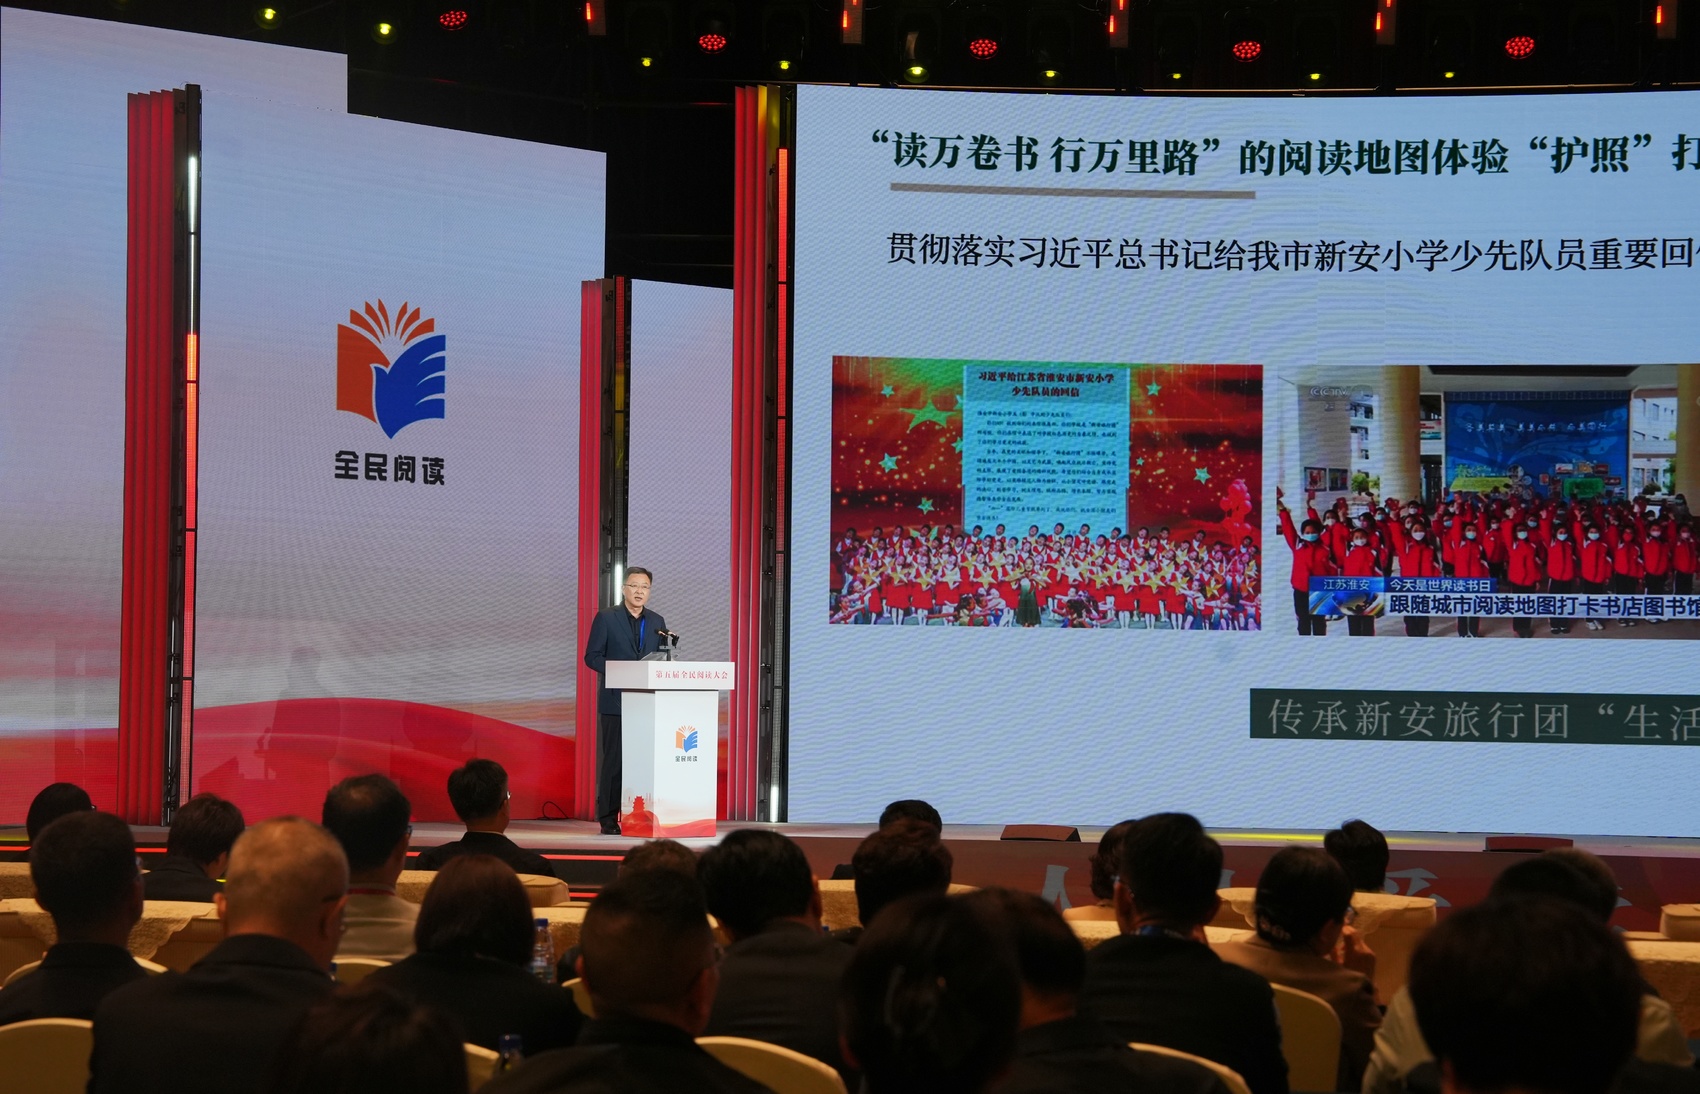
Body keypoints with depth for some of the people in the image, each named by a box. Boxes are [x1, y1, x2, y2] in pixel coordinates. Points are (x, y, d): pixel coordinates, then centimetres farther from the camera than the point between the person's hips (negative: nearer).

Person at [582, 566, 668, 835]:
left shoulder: (657, 621, 15)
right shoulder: (606, 618, 2)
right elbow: (592, 656, -2)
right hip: (615, 701, -4)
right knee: (613, 759, -3)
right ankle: (608, 818, 1)